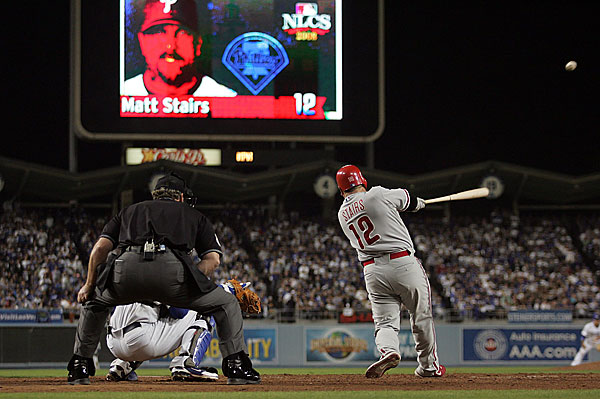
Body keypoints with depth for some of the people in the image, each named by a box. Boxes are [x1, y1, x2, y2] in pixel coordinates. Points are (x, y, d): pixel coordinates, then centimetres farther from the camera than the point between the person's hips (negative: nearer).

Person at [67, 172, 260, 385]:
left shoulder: (130, 211, 37)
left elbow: (100, 247, 23)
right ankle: (236, 367, 6)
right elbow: (213, 258, 18)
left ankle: (79, 368, 26)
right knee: (226, 304, 19)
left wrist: (89, 285, 31)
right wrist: (186, 287, 19)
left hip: (125, 267, 2)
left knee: (94, 302, 35)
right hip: (171, 268, -2)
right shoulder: (193, 214, 33)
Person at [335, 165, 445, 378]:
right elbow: (405, 198, 13)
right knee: (422, 317, 13)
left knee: (385, 321, 3)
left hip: (372, 271, 3)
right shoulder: (377, 196, -5)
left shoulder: (342, 214, 11)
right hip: (403, 264, -3)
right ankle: (429, 365, 24)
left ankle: (388, 350, -28)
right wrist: (418, 202, 39)